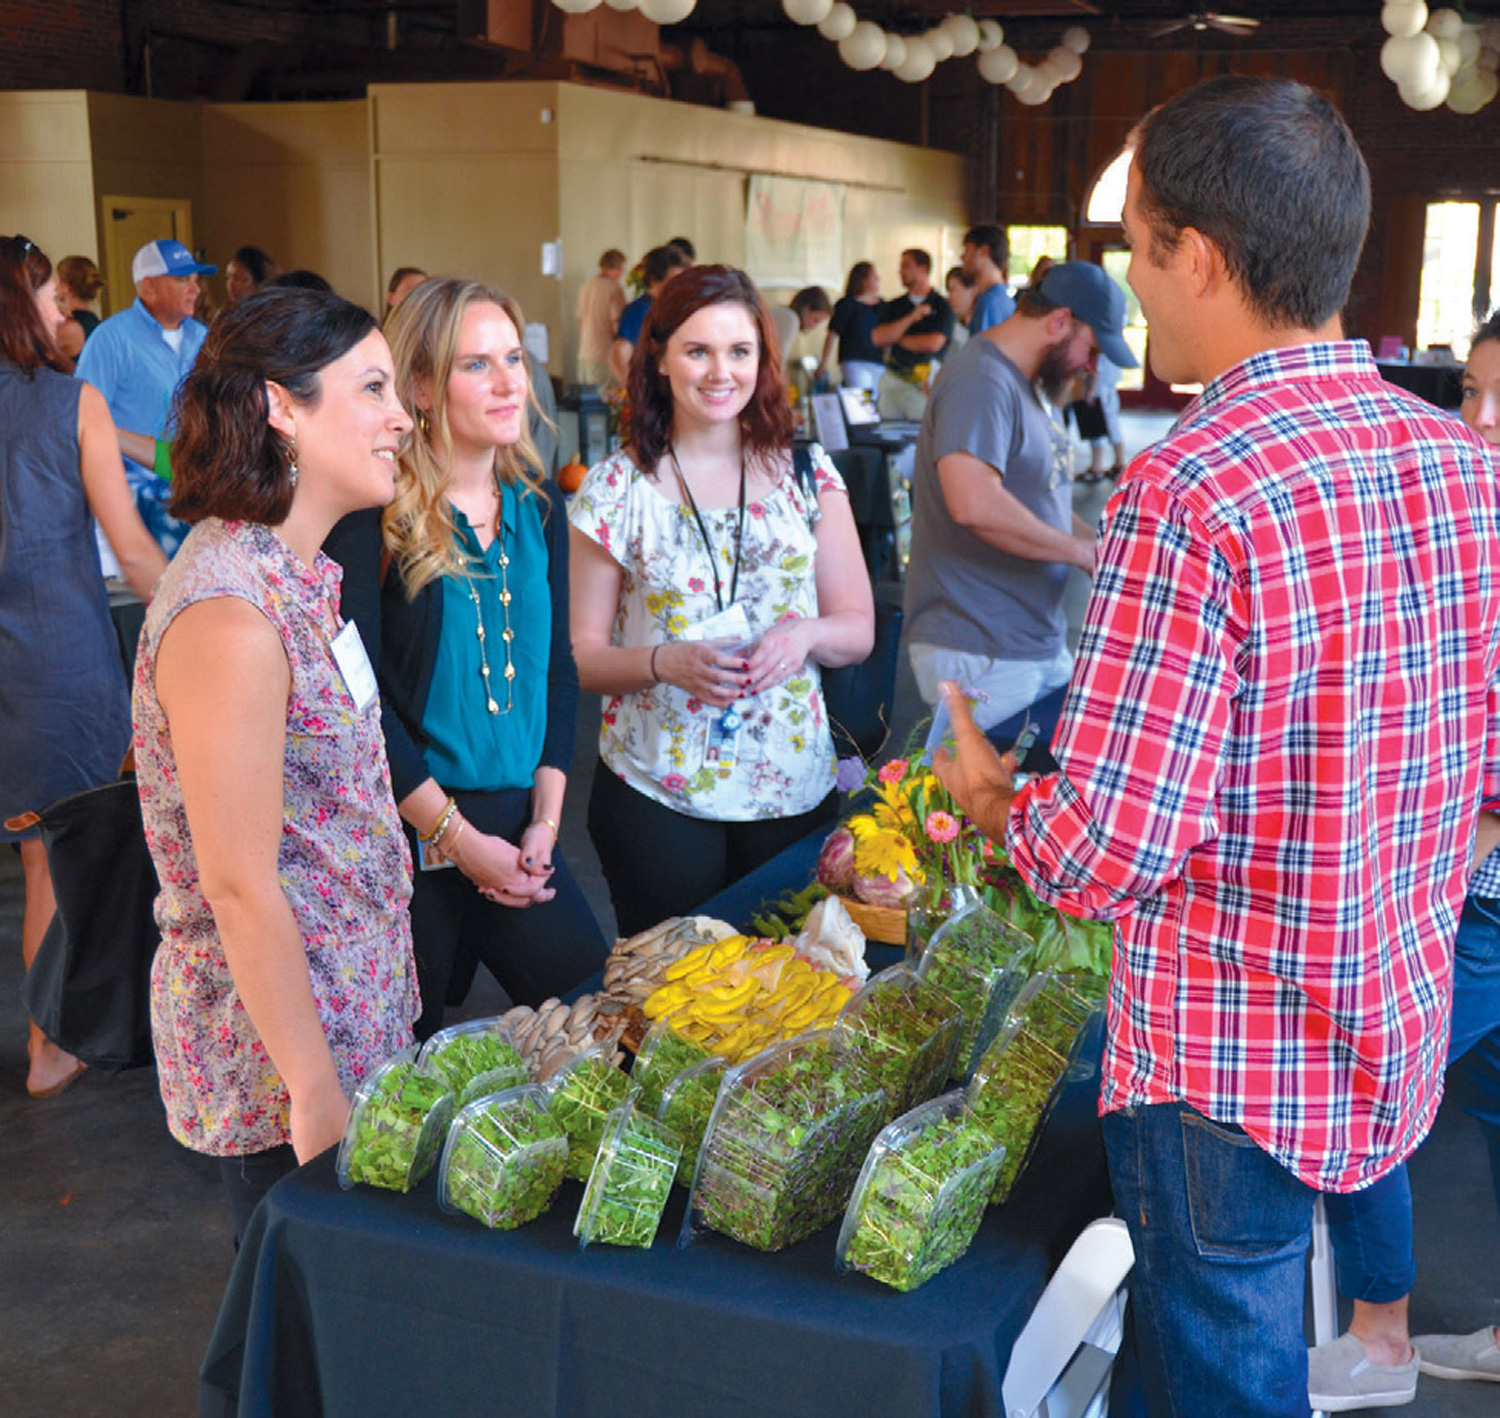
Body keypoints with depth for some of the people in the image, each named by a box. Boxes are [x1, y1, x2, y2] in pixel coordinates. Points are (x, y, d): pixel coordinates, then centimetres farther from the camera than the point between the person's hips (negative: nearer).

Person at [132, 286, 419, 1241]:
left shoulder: (295, 577, 5)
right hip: (283, 1053, -9)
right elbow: (240, 889, -24)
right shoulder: (232, 616, -25)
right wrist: (316, 1086, -19)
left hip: (354, 1011, 9)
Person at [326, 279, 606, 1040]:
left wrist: (546, 819, 0)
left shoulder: (537, 503, 6)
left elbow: (557, 666, 9)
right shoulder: (376, 513, -13)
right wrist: (458, 837, -14)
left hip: (517, 826, 5)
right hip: (407, 832, -5)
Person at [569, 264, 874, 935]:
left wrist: (804, 636, -16)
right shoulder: (616, 489, -3)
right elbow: (581, 657, -2)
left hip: (794, 789, 2)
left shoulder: (808, 474, 3)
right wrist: (666, 661, -20)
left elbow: (859, 629, 5)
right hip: (655, 797, -2)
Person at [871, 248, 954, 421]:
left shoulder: (941, 306, 2)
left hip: (924, 385, -4)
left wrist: (896, 340, 1)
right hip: (892, 381, 4)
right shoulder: (892, 307, 15)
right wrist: (911, 318, -8)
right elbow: (877, 338, 0)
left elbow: (933, 343, -11)